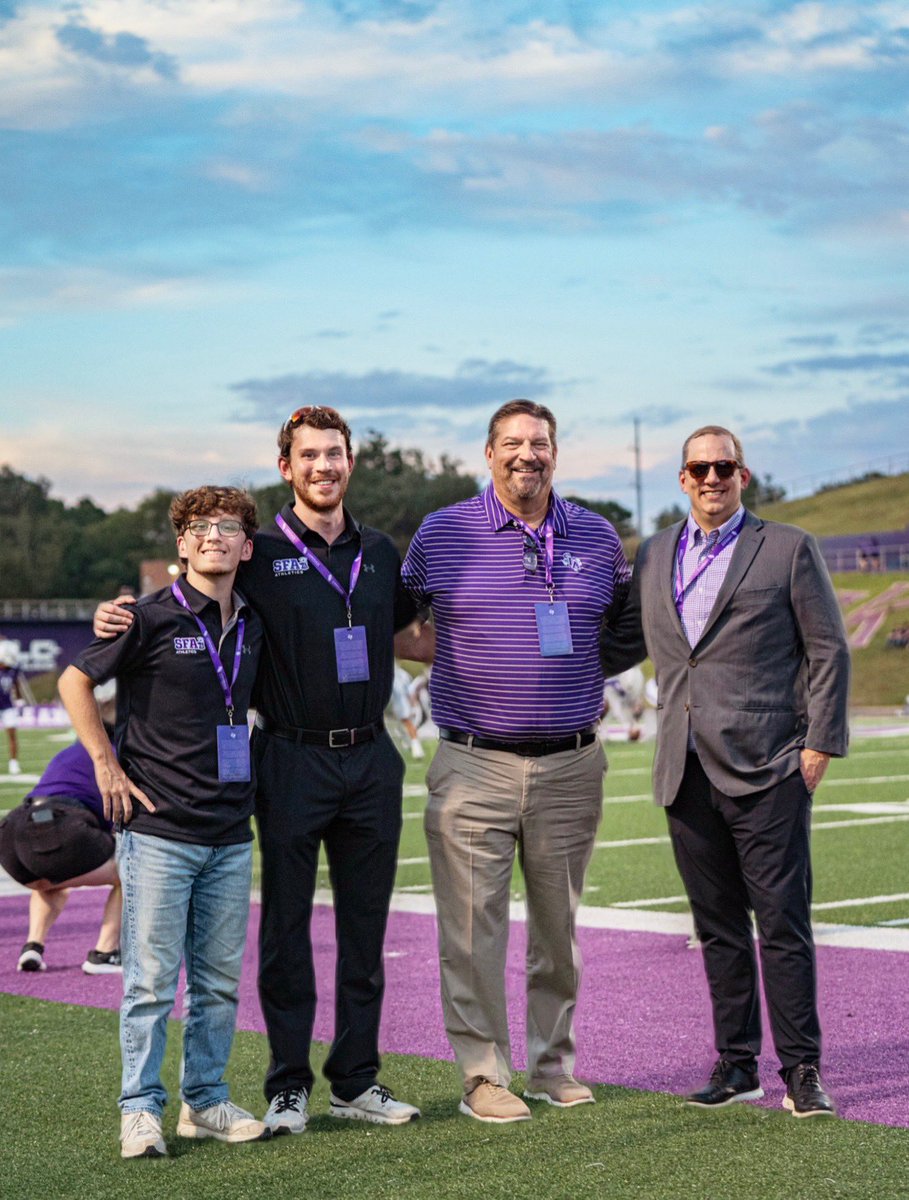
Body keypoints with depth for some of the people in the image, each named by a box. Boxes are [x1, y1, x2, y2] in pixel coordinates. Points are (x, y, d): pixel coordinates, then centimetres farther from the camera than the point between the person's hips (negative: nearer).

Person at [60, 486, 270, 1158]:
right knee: (152, 978, -2)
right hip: (158, 832, -5)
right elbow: (76, 682, -2)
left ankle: (206, 1101, 21)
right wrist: (107, 763, -6)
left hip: (231, 837, 5)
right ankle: (141, 1109, 8)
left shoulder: (252, 626, 9)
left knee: (220, 978, 10)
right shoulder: (152, 618, -8)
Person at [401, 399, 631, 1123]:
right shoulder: (442, 534, 1)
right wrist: (471, 665, 6)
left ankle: (554, 1063, 24)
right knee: (474, 928, -2)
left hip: (571, 767, 2)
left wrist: (584, 681, 12)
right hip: (474, 766, -2)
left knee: (560, 925, 11)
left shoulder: (597, 537, 7)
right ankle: (484, 1074, 8)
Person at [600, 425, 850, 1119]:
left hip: (767, 771, -4)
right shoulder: (655, 556, 14)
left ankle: (801, 1070, 4)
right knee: (719, 927, 10)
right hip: (688, 774, 5)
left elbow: (829, 651, 0)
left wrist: (819, 745, -7)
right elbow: (620, 644, 23)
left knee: (783, 923, -3)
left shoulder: (788, 549, 2)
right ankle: (737, 1065, 18)